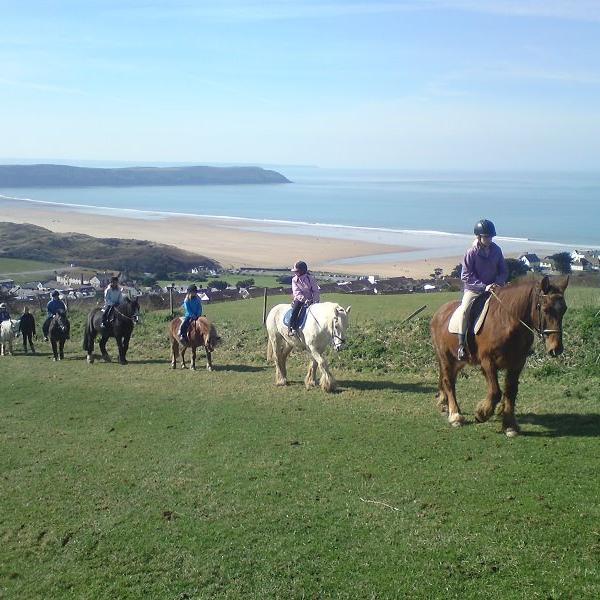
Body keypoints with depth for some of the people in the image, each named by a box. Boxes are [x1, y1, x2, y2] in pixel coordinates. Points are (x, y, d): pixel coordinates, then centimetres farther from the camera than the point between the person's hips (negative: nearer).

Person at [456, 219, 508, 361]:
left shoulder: (496, 250, 3)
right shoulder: (471, 252, -10)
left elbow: (504, 271, 12)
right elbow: (465, 276, -12)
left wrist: (498, 283, -10)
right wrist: (484, 286, -19)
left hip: (494, 288, 5)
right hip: (473, 289, -5)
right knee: (464, 309, -31)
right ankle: (461, 345, -27)